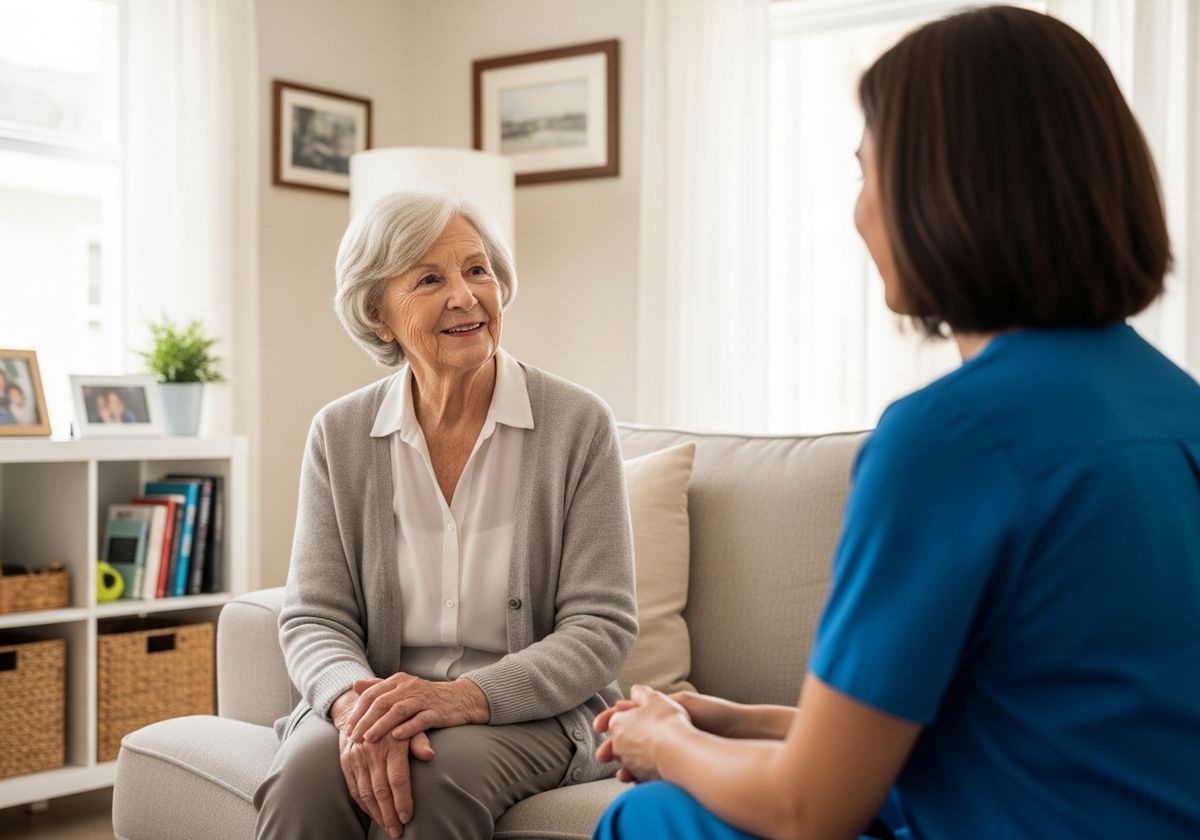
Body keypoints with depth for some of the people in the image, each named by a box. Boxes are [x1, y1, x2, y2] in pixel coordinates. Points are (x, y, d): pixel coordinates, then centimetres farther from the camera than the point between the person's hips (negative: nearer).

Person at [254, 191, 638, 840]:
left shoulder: (577, 425, -4)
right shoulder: (339, 435, 3)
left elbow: (602, 627, -7)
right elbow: (314, 619, 1)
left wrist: (466, 696, -22)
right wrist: (356, 703, -22)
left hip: (530, 712, -2)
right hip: (377, 701, 2)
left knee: (439, 777, -33)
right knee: (304, 775, -29)